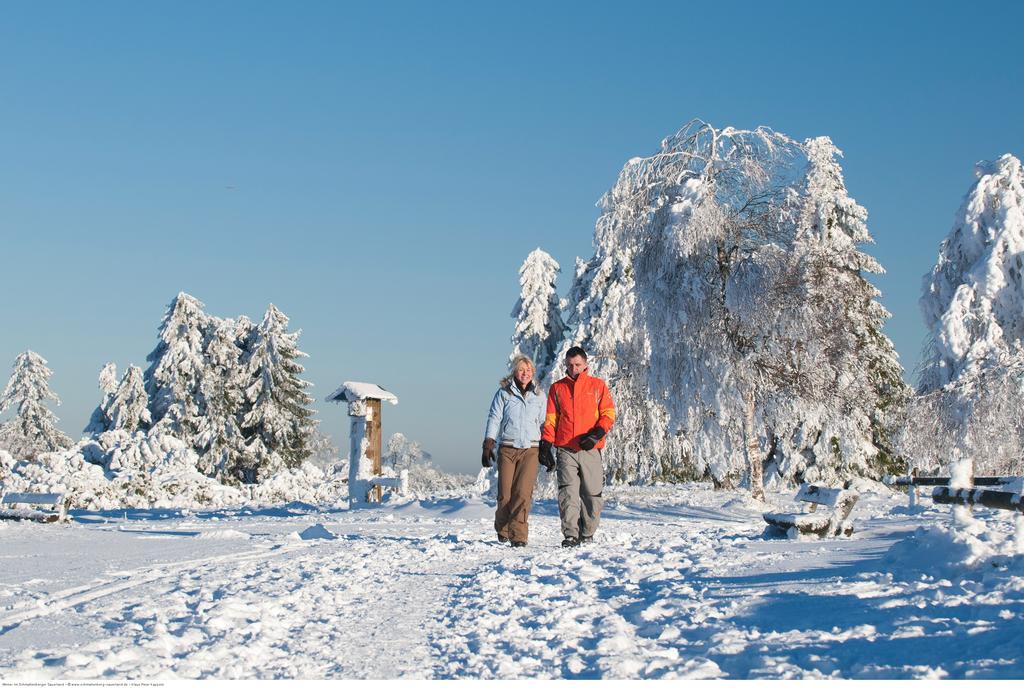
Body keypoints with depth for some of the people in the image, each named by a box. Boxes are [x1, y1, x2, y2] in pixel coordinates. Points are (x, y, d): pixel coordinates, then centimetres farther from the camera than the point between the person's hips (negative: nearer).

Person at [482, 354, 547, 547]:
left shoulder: (539, 395, 11)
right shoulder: (503, 393, 4)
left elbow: (543, 423, 16)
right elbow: (494, 419, 2)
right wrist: (488, 446, -5)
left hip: (530, 449, 1)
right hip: (507, 448, -1)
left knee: (523, 492, -13)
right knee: (505, 493, -2)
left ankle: (518, 535, -11)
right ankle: (502, 527, 26)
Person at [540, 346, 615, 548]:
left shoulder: (598, 385, 9)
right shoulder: (557, 388, 13)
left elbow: (609, 413, 4)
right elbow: (550, 419, 13)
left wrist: (597, 434, -11)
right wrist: (546, 445, 3)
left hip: (590, 450, 0)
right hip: (565, 450, 0)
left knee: (593, 493, 2)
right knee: (568, 493, -10)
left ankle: (587, 533, 16)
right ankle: (570, 535, -12)